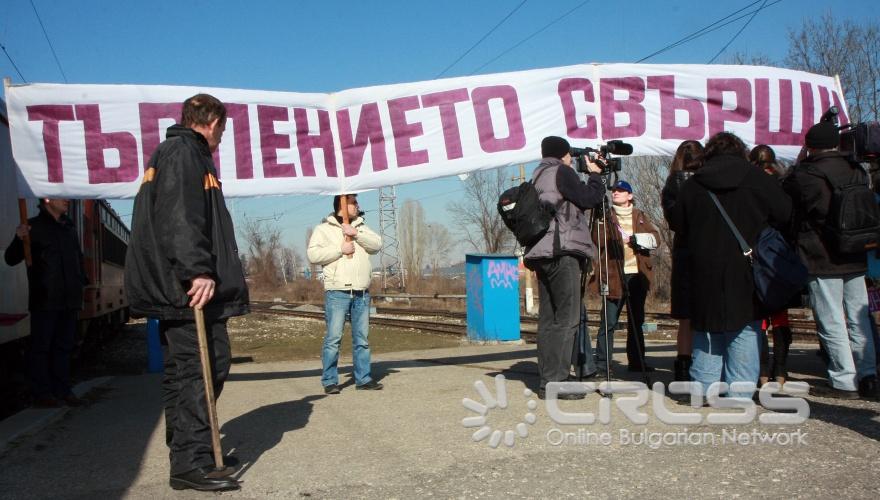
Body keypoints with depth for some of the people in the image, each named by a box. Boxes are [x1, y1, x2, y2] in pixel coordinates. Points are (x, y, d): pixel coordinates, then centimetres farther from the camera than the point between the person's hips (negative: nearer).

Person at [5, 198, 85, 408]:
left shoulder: (69, 228, 15)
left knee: (64, 346, 10)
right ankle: (41, 393, 4)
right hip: (44, 300, -6)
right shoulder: (33, 226, -3)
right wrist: (19, 239, -25)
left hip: (69, 300, 6)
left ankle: (62, 390, 17)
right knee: (41, 346, -1)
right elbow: (11, 259, -6)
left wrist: (80, 282, 11)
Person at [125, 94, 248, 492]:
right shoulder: (184, 151, -7)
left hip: (175, 284, 11)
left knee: (183, 367, 14)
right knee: (207, 364, -10)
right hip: (189, 284, -11)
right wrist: (198, 270, -27)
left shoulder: (171, 151, 25)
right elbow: (180, 217, -21)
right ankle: (191, 462, -8)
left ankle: (186, 453, 23)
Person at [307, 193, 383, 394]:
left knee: (362, 338, 8)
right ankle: (330, 381, 2)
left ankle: (363, 379, 15)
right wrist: (340, 249, -12)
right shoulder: (324, 229, 3)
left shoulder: (361, 227, 19)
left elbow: (377, 244, 4)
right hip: (337, 292, -5)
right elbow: (313, 255, -9)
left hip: (362, 293, 5)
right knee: (333, 338, -6)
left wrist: (356, 234, -8)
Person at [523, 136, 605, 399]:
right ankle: (554, 382, -11)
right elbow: (589, 198, -5)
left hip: (542, 254, 9)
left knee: (548, 319, 8)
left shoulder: (538, 176, 22)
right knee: (567, 319, -8)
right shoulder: (560, 172, -3)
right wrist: (595, 174, 9)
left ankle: (546, 380, 10)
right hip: (563, 252, -9)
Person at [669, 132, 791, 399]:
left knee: (706, 334, 11)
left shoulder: (692, 185, 2)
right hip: (746, 276, -2)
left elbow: (676, 224, 8)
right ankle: (739, 391, 1)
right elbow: (787, 216, 1)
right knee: (744, 336, 2)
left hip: (704, 275, 2)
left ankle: (704, 389, 11)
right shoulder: (758, 180, -3)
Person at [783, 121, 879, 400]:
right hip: (855, 259, 6)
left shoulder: (802, 175, -12)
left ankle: (844, 382, 2)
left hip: (821, 261, -5)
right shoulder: (856, 171, 5)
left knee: (831, 323, 0)